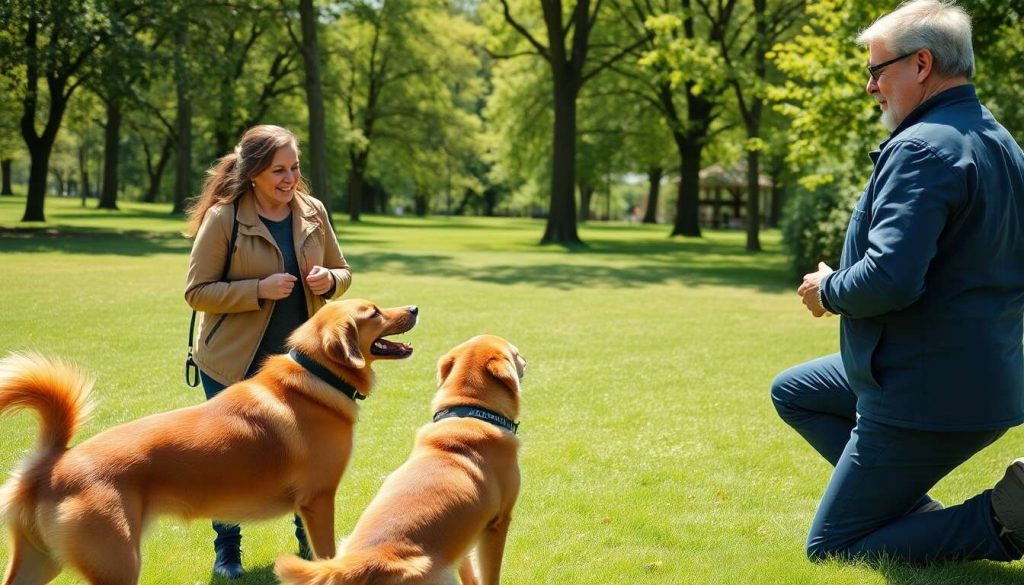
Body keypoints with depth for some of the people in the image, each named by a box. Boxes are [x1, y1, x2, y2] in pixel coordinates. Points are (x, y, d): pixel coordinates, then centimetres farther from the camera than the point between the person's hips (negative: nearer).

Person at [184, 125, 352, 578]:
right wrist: (259, 290, -24)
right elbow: (197, 292, -13)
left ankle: (311, 543, 29)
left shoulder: (312, 212, -1)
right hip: (234, 362, -3)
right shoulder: (223, 218, -14)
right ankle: (227, 550, 27)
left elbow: (342, 272, 10)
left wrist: (329, 281, -14)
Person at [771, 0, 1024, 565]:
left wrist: (828, 291, -10)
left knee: (830, 548, 3)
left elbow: (890, 279, -32)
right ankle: (910, 508, 12)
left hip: (925, 397, -10)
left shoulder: (920, 149, -21)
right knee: (792, 392, 27)